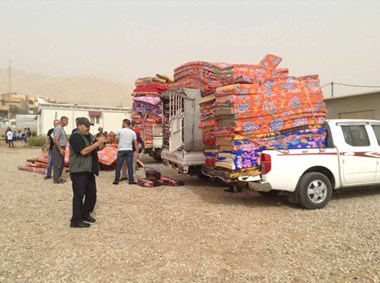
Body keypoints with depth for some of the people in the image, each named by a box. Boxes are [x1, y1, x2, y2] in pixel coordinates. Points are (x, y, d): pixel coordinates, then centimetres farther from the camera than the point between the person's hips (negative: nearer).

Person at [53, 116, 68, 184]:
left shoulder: (62, 128, 13)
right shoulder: (58, 128, -16)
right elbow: (56, 140, -22)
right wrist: (60, 149, -24)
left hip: (62, 148, 9)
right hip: (58, 148, -9)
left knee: (61, 164, 14)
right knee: (57, 164, -3)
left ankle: (59, 177, 23)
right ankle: (56, 179, 4)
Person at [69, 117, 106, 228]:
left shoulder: (89, 136, 14)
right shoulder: (76, 136, -13)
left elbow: (98, 148, 21)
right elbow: (84, 151, -25)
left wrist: (103, 143, -1)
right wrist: (98, 142, -22)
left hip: (89, 171, 9)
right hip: (79, 171, -9)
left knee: (92, 194, 14)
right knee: (79, 195, -4)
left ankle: (85, 214, 30)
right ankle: (76, 220, 4)